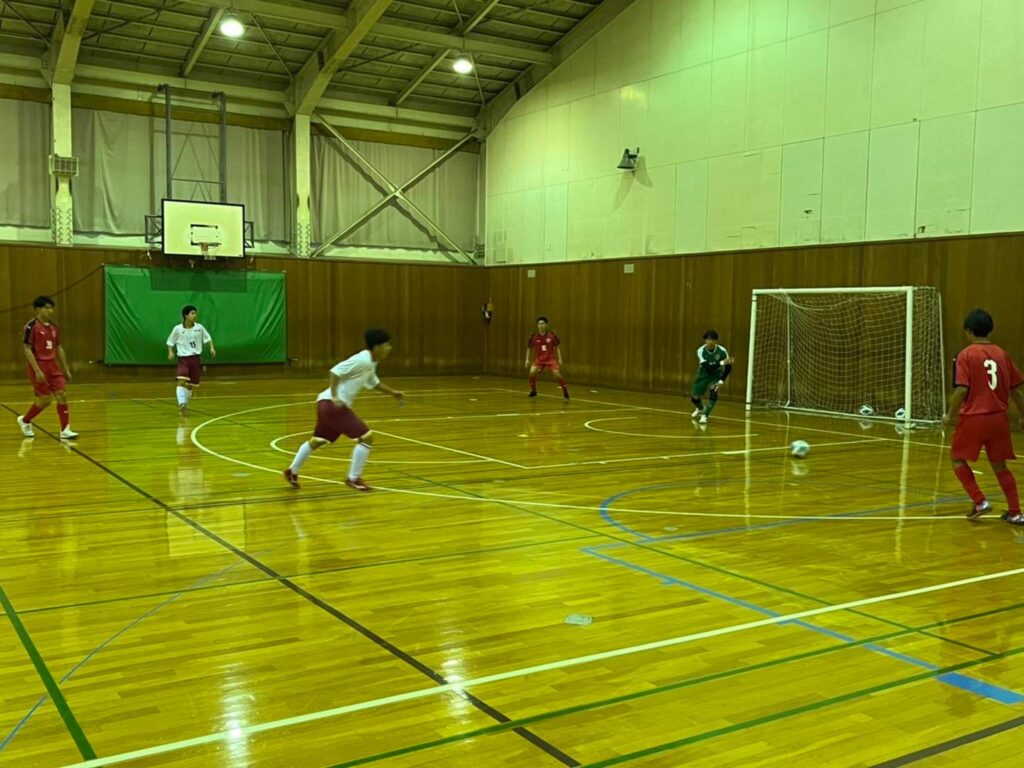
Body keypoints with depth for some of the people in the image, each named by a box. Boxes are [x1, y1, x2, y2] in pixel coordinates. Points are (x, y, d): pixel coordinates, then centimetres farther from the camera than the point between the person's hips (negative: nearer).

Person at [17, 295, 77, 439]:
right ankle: (25, 421, 24)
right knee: (45, 399, -2)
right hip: (38, 366, -6)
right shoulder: (31, 326, -11)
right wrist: (37, 371, -20)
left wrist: (66, 370, 15)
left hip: (53, 366, 6)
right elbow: (27, 350, -13)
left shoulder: (54, 327, 9)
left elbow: (59, 349, 16)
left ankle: (65, 430, -2)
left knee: (61, 395, -4)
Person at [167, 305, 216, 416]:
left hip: (196, 358, 3)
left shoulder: (199, 327, -1)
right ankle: (181, 404, -27)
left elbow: (208, 338, 12)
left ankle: (185, 405, 30)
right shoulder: (177, 329, -7)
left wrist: (212, 348, -2)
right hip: (183, 358, -3)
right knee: (182, 381, -24)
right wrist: (170, 352, -10)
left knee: (191, 385, 11)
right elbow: (170, 342, 5)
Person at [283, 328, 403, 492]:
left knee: (317, 441, 23)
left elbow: (373, 382, 29)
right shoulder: (362, 360, -18)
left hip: (330, 404, 10)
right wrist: (335, 396, -26)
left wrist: (392, 392, 23)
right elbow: (335, 371, -23)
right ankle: (353, 479, -1)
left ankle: (292, 471, 36)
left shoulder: (371, 363, 12)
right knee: (366, 437, -10)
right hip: (332, 404, -10)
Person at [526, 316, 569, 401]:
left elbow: (557, 347, 1)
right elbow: (529, 348, 5)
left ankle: (566, 394, -4)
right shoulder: (533, 336, -9)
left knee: (557, 373, -19)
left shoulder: (552, 335, -11)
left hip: (551, 359, -1)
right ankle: (533, 391, 4)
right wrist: (527, 360, -1)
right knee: (532, 372, -21)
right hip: (539, 359, 1)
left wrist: (560, 359, -4)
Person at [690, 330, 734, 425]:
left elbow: (728, 367, -16)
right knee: (694, 397, 5)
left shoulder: (722, 351, -25)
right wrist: (722, 362, -48)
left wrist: (721, 381, -24)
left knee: (714, 392, -28)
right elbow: (707, 366, -36)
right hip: (704, 374, 1)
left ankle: (705, 415, -16)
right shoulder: (701, 351, -26)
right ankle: (701, 408, 42)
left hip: (716, 375, -1)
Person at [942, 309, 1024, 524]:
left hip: (973, 417, -5)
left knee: (958, 459, 14)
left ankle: (979, 502, 4)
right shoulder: (1001, 353, 6)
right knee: (999, 466, 16)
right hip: (999, 418, 5)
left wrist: (950, 415, -5)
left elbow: (961, 389, -17)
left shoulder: (966, 355, -7)